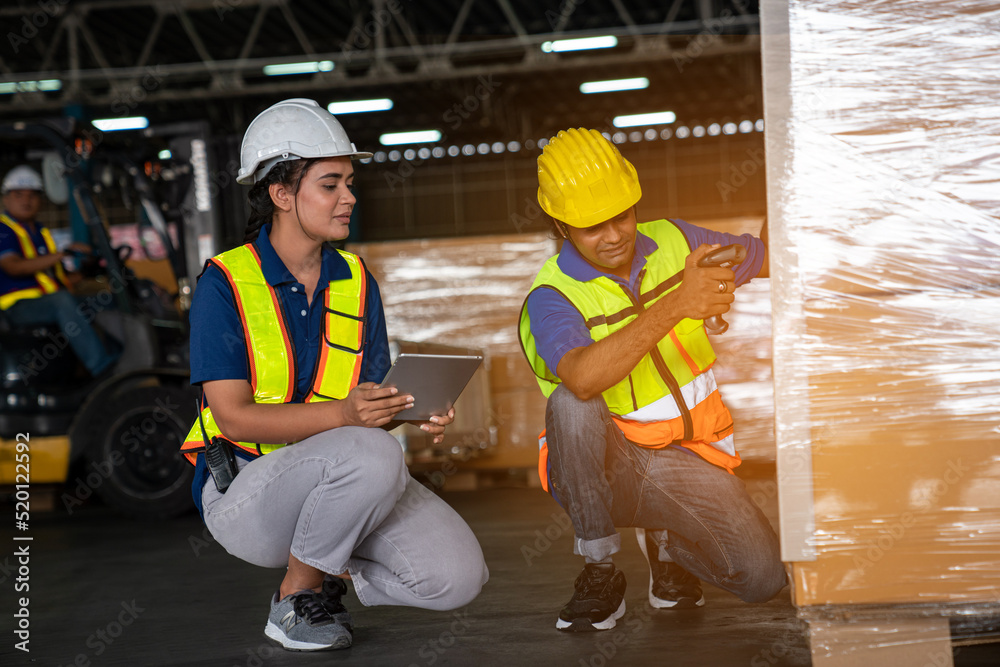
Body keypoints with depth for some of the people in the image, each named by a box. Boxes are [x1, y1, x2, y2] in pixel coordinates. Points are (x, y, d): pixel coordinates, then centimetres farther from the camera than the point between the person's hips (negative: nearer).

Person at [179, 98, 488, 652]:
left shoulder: (354, 279, 8)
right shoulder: (225, 283, -10)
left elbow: (371, 394, 6)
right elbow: (235, 416, -17)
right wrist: (342, 414, -30)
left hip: (342, 478, 6)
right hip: (244, 490, -5)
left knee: (458, 576, -15)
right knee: (372, 456, -36)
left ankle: (327, 570, 11)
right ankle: (294, 600, -12)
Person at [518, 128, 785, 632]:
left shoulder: (673, 242, 0)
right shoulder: (551, 298, -16)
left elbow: (763, 256, 15)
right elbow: (583, 377, -39)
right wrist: (675, 305, -46)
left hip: (684, 461, 3)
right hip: (602, 464, -3)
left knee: (762, 579, -18)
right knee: (571, 403, -37)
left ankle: (664, 539, 15)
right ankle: (599, 571, -18)